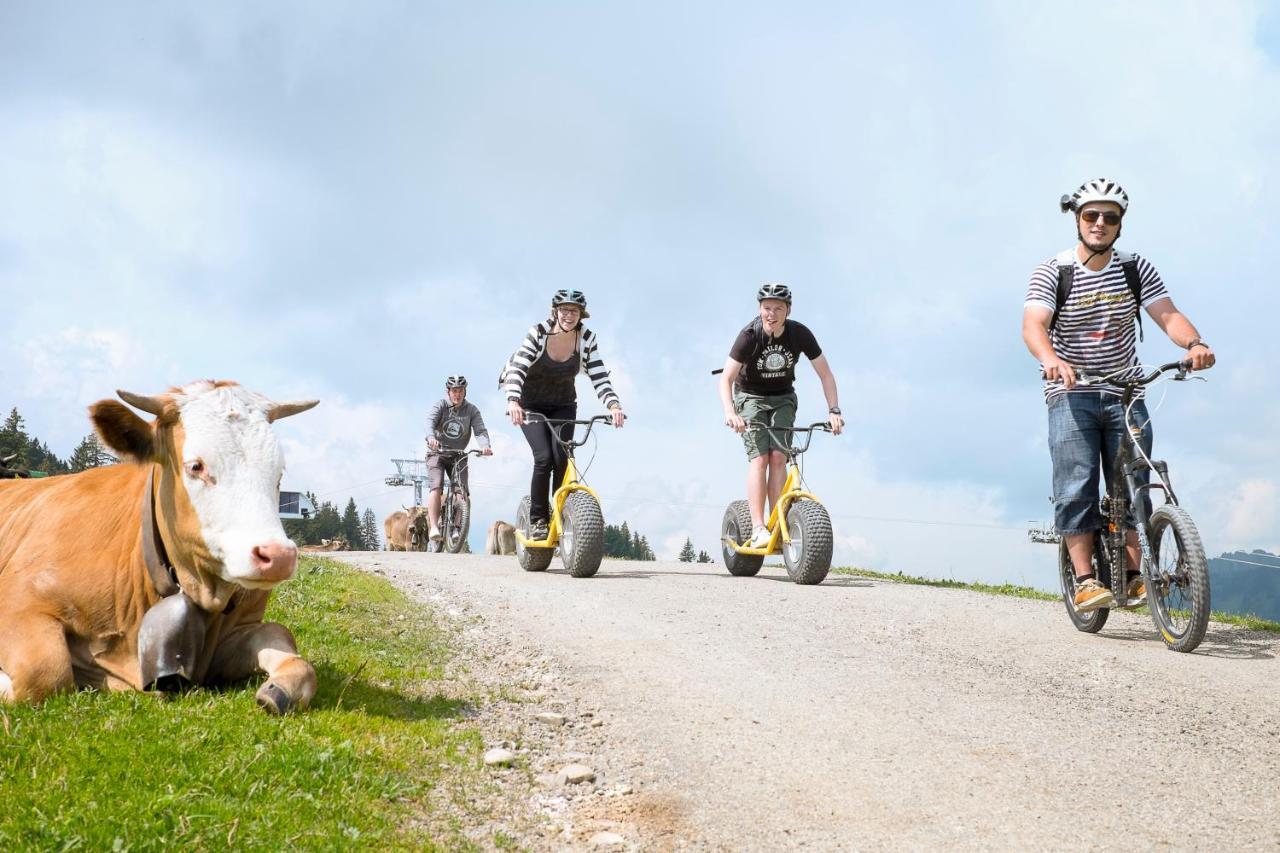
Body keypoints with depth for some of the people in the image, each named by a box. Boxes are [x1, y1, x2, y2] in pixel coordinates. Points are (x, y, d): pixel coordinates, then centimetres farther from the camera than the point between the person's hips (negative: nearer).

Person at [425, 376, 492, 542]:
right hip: (437, 452, -2)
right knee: (436, 486, -20)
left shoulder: (471, 410, -3)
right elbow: (430, 421, -27)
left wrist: (485, 445, -38)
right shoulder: (440, 406, -8)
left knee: (462, 490, -13)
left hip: (458, 455, 2)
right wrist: (431, 437, -50)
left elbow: (480, 430, -16)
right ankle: (434, 527, -24)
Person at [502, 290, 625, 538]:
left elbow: (599, 377, -18)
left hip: (563, 406, 2)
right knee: (544, 457, -19)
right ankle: (537, 520, -5)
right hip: (530, 405, -2)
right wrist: (513, 401, -49)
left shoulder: (587, 338, -14)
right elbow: (517, 368, -31)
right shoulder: (538, 333, -22)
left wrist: (614, 405, -36)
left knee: (561, 458, -16)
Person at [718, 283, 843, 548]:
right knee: (759, 457, -18)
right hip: (750, 397, -2)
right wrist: (730, 413, -43)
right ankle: (758, 529, -23)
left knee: (778, 457, -15)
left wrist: (833, 411, -21)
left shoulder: (800, 334, -18)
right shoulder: (749, 336, -25)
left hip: (783, 399, 2)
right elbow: (726, 379, -27)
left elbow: (826, 375, -11)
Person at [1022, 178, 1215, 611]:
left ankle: (1131, 575, 13)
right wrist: (1050, 359, -42)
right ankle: (1084, 580, -11)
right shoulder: (1052, 273, -7)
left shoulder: (1136, 269, 4)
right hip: (1072, 393, -3)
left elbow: (1167, 315, -6)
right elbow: (1033, 326, -20)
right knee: (1076, 487, -13)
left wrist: (1194, 343, -28)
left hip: (1125, 392, 3)